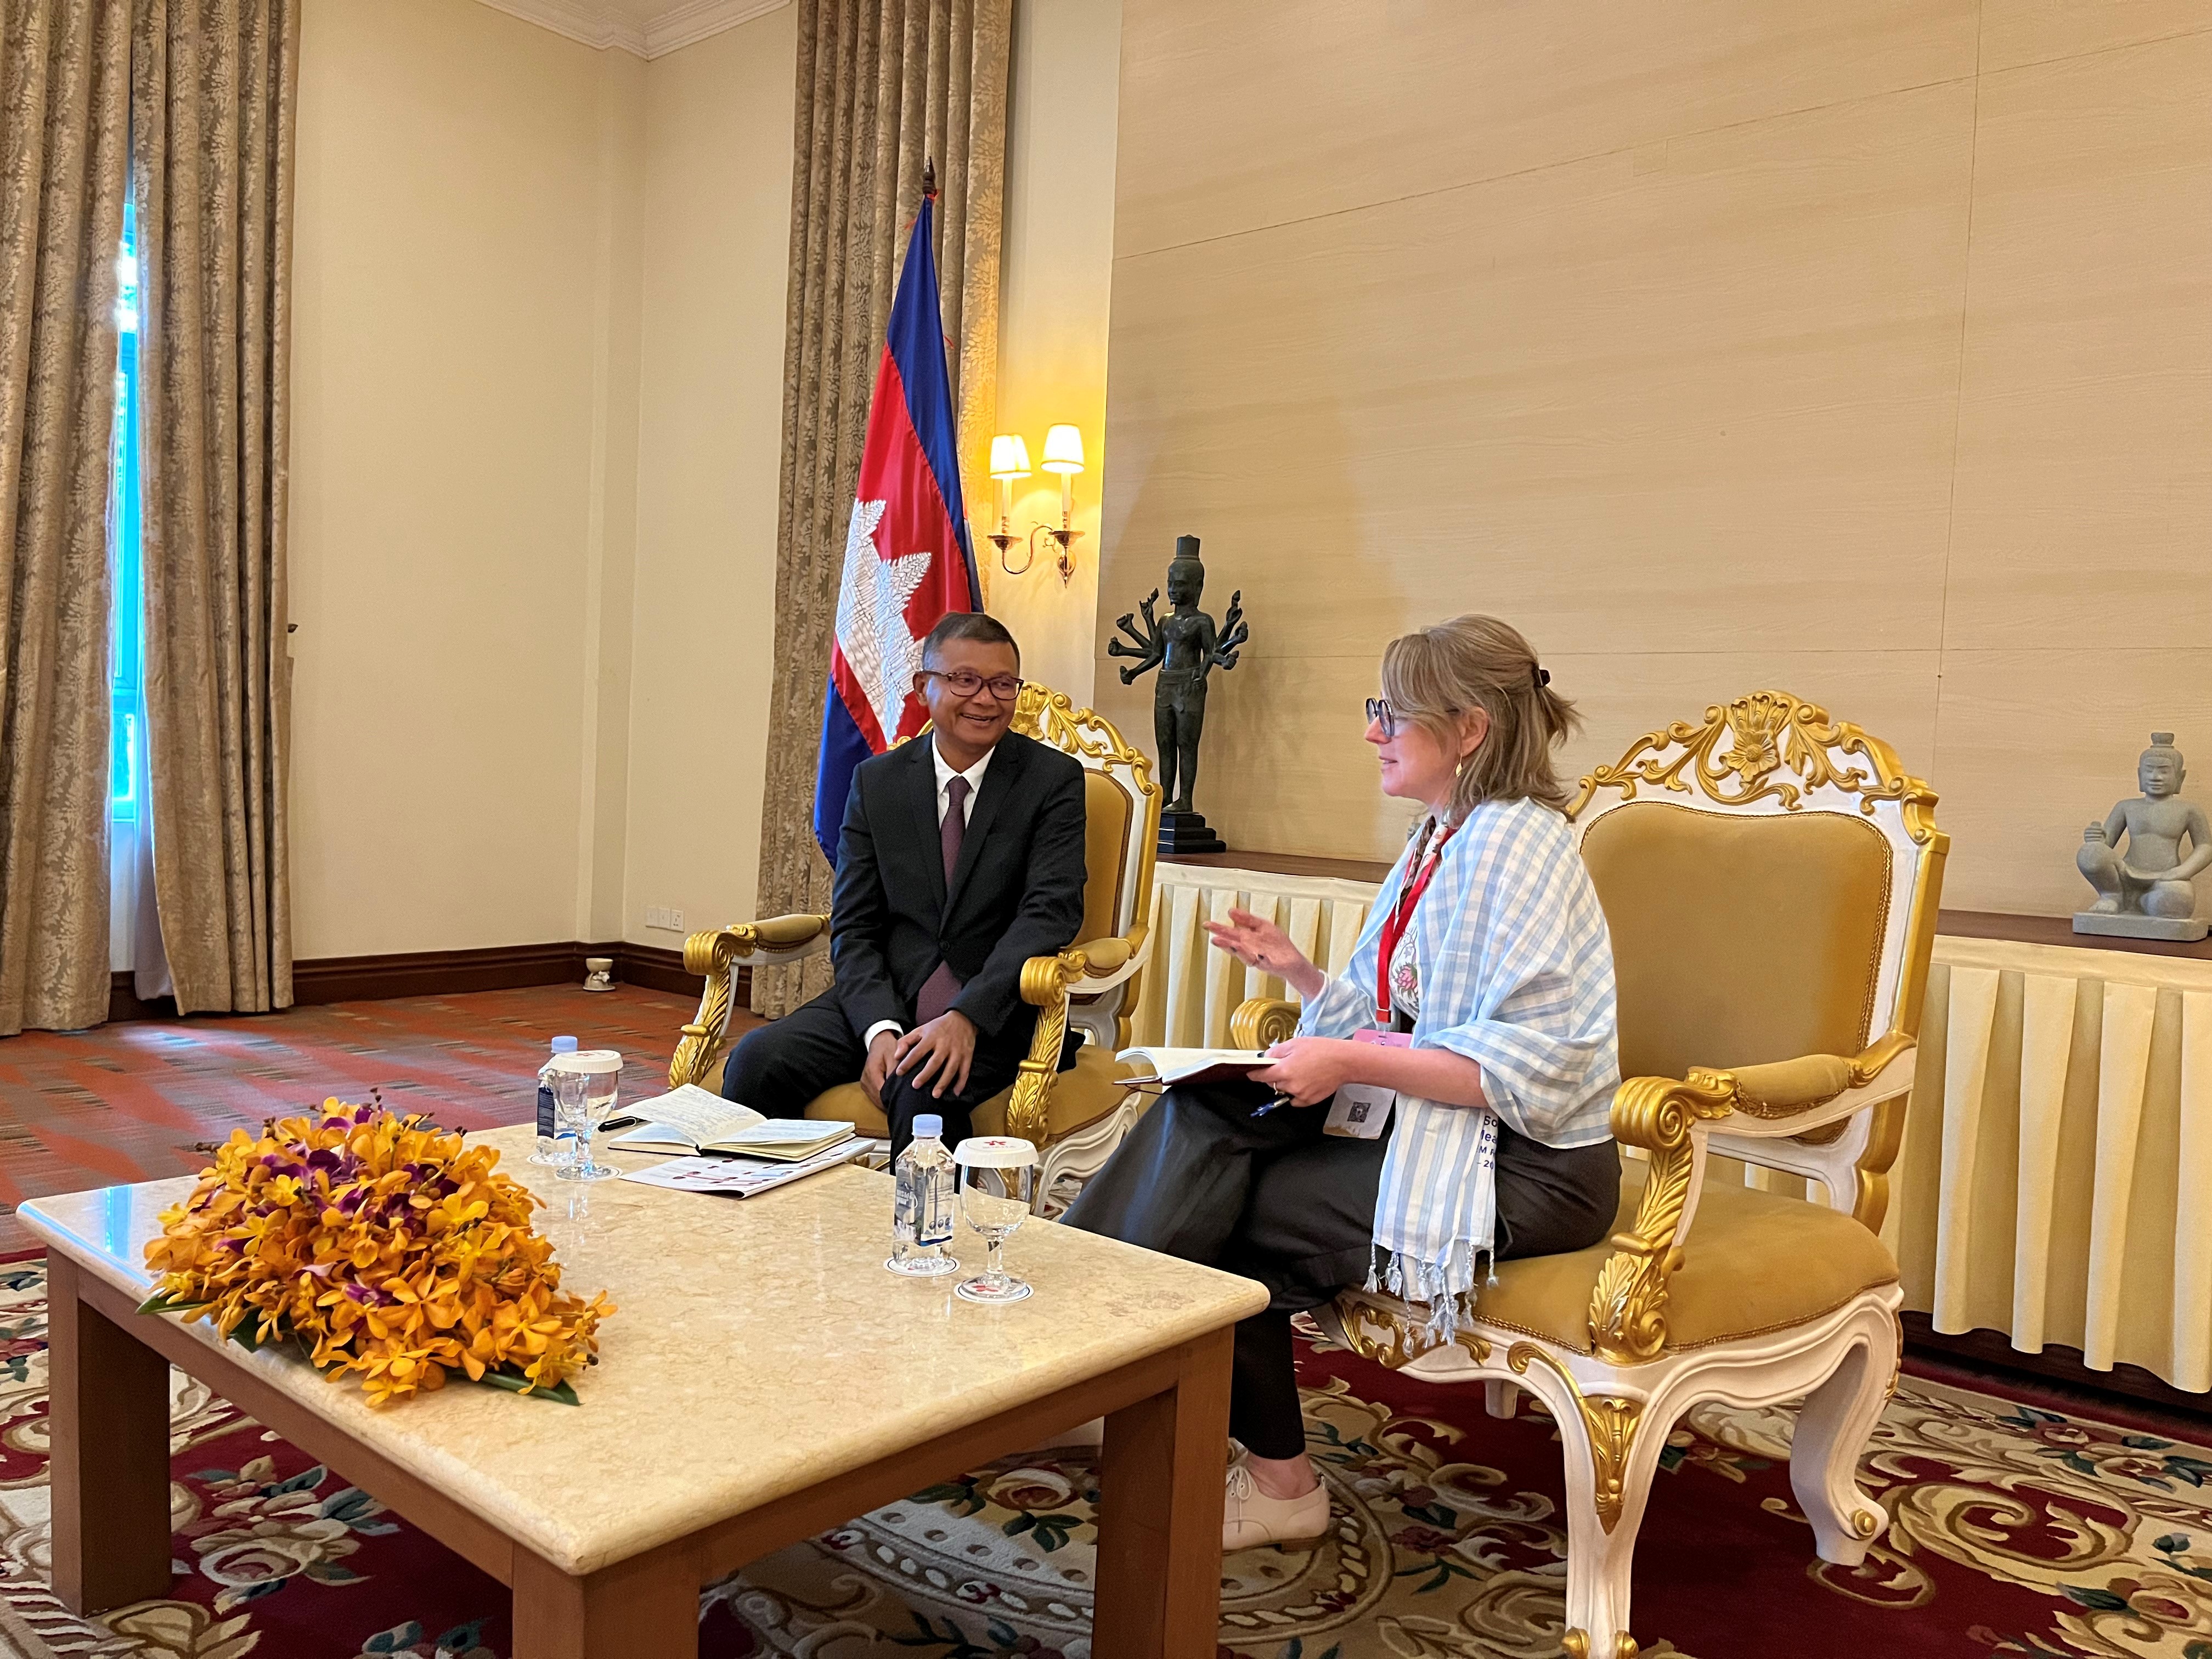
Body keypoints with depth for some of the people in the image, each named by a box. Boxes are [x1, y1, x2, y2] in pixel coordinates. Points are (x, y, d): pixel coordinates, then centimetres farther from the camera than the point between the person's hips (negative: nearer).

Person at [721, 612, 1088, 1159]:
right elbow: (853, 927, 4)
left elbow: (1051, 910, -12)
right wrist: (880, 1029, -15)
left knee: (923, 1087, -34)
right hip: (885, 998, 3)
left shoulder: (1053, 779, -1)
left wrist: (966, 1016, -26)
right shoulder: (876, 780, 8)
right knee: (756, 1061, -20)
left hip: (993, 1009, -3)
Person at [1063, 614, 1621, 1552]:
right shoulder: (1436, 842, 11)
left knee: (1227, 1213, -9)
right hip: (1436, 1119, 8)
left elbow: (1528, 1069, -24)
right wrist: (1296, 971, -2)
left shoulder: (1513, 843, -18)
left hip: (1527, 1162, -8)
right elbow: (1396, 1021, 13)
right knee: (1204, 1116, -8)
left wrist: (1352, 1063, -26)